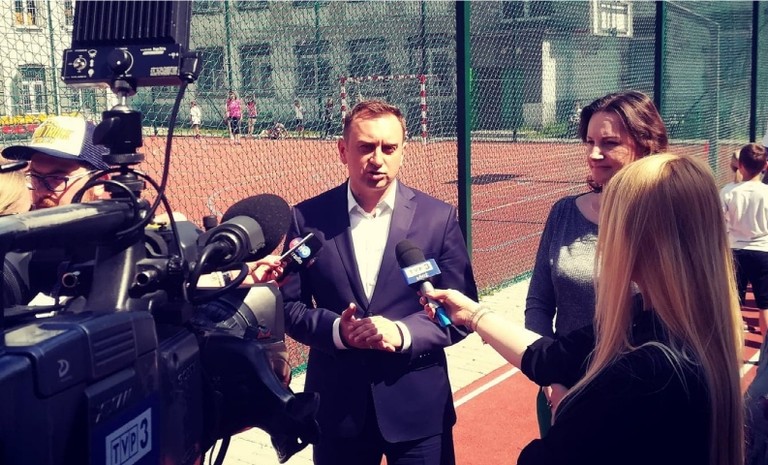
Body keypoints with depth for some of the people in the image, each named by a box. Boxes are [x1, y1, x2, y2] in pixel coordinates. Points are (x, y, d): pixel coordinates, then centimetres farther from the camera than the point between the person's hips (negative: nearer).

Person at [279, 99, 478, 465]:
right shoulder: (307, 218, -2)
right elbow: (289, 306, 2)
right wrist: (336, 330, -17)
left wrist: (402, 333, -18)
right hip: (337, 406, 1)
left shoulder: (439, 218, -4)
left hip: (418, 406, 0)